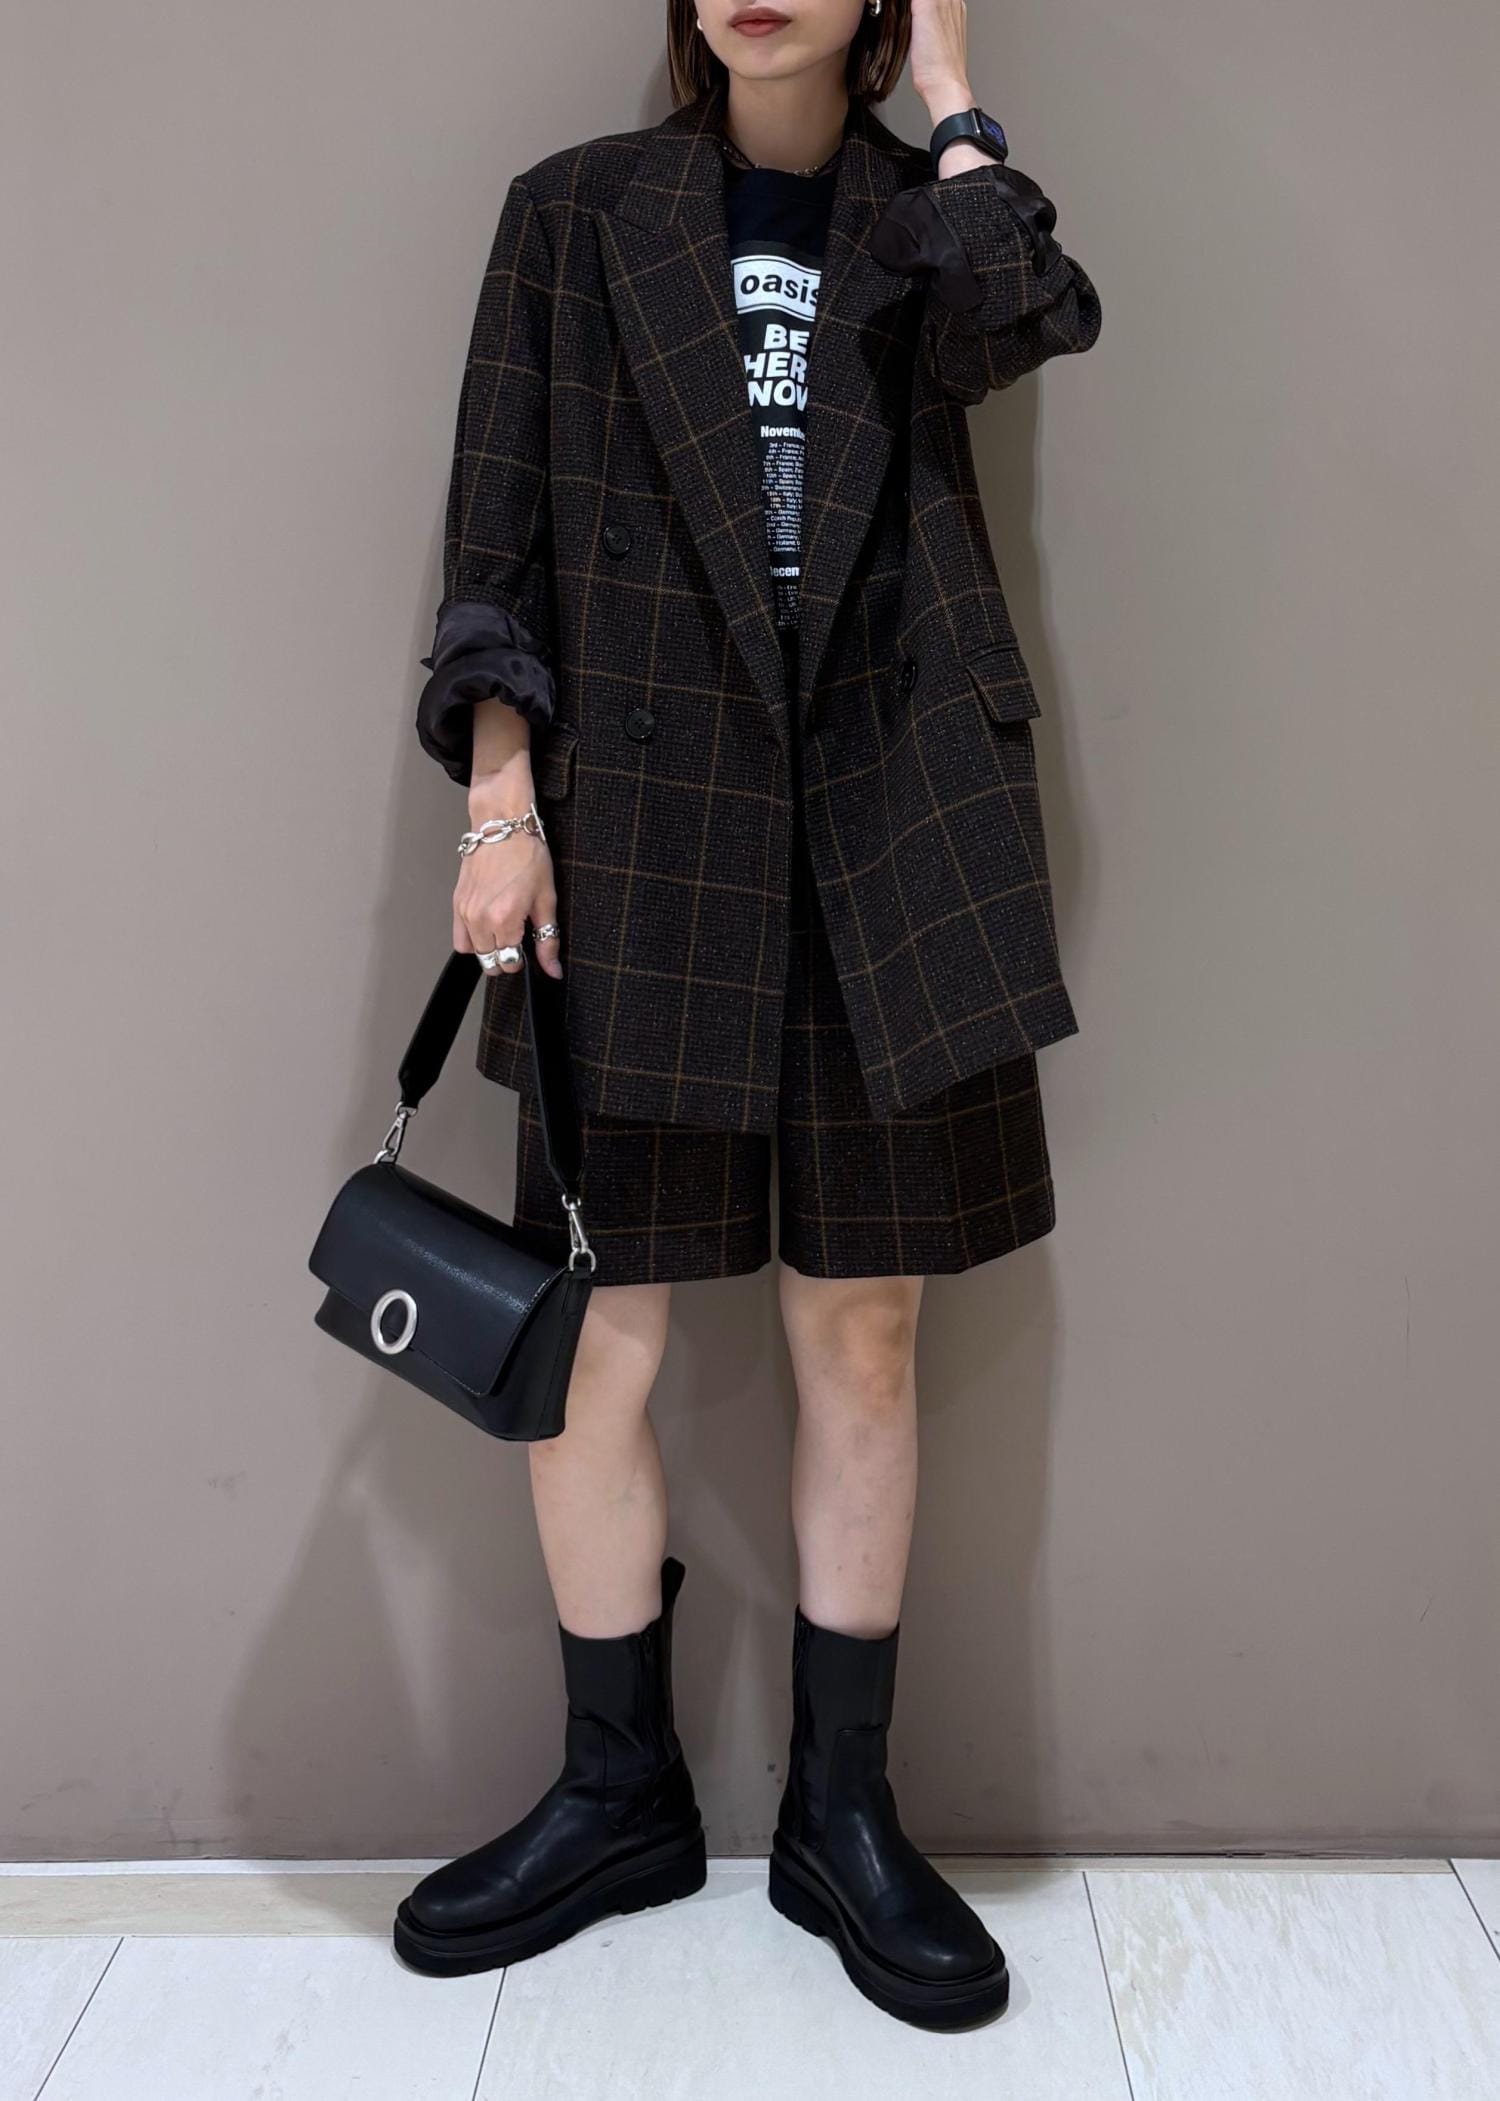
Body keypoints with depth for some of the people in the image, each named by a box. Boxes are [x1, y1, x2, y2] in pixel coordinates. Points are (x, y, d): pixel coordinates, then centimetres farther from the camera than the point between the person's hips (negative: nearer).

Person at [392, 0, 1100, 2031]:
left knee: (864, 1332, 4)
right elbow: (501, 538, 6)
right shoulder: (578, 210, 13)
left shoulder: (928, 212, 15)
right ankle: (621, 1797, 22)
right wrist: (501, 800, -5)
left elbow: (1017, 318, -10)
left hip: (890, 835, 1)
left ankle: (842, 1813, 20)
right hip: (641, 829, 0)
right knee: (596, 1338, 1)